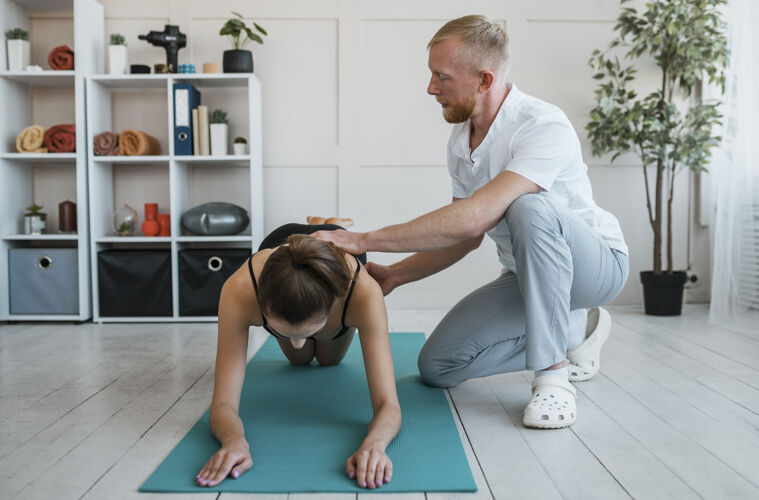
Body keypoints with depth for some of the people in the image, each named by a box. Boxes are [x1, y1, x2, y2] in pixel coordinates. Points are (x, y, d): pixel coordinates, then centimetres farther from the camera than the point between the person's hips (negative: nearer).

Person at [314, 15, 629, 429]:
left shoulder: (543, 127, -27)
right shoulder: (460, 139, 0)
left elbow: (475, 217, -40)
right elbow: (468, 237, 8)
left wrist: (364, 240, -35)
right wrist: (393, 275, -1)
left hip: (596, 261, -7)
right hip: (525, 274, 7)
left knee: (530, 207, -39)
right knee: (438, 365, -4)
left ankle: (554, 374, -25)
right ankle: (575, 331, 10)